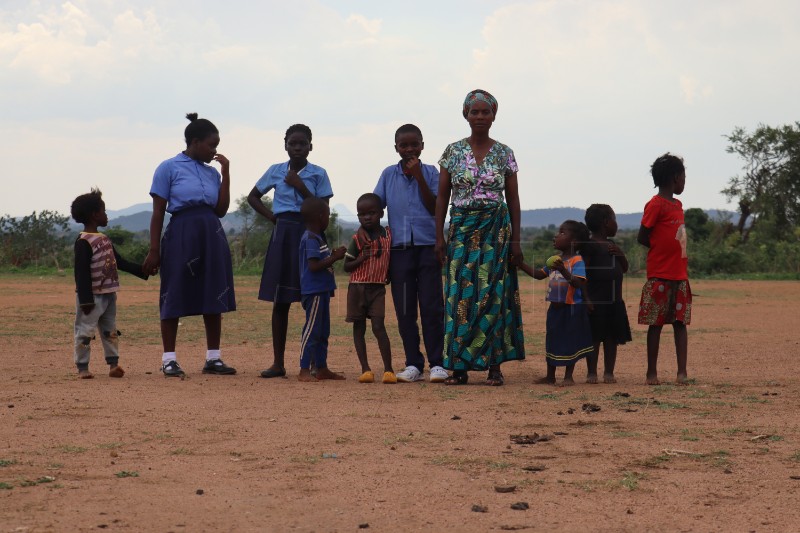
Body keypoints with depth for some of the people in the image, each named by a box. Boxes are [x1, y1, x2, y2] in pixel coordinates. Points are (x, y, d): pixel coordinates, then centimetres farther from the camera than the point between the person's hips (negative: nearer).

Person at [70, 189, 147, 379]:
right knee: (85, 331, -3)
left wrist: (142, 270, 12)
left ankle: (113, 363, 14)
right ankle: (82, 367, 2)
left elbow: (119, 262, 18)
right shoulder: (83, 242, -15)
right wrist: (85, 299, -21)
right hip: (92, 296, -9)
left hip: (108, 294, 9)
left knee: (110, 331, 10)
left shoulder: (104, 240, 13)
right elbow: (81, 272, -19)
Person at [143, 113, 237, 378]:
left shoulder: (212, 172, 14)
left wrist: (225, 174, 3)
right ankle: (169, 359, 6)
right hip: (181, 235, -5)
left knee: (214, 298, 5)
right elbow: (158, 212, -2)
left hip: (212, 235, 5)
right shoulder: (169, 168, -1)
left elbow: (221, 210, 6)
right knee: (174, 298, -1)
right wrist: (154, 250, -7)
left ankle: (213, 358, 12)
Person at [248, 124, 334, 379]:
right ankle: (278, 363, 8)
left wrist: (300, 186, -10)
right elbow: (253, 197, 19)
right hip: (283, 236, 2)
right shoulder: (276, 171, 8)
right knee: (280, 301, 3)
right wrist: (271, 216, 5)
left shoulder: (318, 174, 2)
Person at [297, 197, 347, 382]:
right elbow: (314, 266, -23)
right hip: (314, 291, -10)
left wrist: (334, 255, 7)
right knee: (312, 330, -8)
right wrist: (335, 257, -19)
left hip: (322, 290, 10)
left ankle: (322, 368, 20)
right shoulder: (311, 239, -16)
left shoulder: (318, 237, 16)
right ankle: (304, 370, -6)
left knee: (323, 331, 14)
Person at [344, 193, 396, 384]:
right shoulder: (358, 239, -4)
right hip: (358, 287, 0)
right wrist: (363, 258, -17)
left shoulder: (388, 235, 3)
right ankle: (365, 369, 8)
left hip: (378, 288, 0)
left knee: (378, 327, -9)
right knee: (359, 328, 4)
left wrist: (389, 275, 5)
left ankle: (388, 369, -9)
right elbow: (347, 266, -2)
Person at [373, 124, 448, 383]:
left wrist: (419, 176, -12)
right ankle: (413, 364, 10)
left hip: (428, 247, -2)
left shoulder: (430, 172, 4)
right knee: (404, 310, 3)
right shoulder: (388, 175, 8)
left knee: (431, 307, -4)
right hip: (399, 248, 2)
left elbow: (435, 208, -5)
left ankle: (436, 363, 0)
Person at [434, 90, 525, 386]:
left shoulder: (504, 153, 5)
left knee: (493, 295, -3)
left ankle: (494, 366, 1)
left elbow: (513, 198, 6)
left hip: (496, 230, 0)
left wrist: (516, 240, 0)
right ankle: (458, 367, 1)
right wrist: (439, 237, -1)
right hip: (461, 230, 0)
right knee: (460, 295, -3)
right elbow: (442, 196, 6)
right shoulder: (453, 151, 5)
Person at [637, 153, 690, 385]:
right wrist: (662, 250, -4)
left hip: (679, 274, 7)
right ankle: (652, 372, 6)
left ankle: (682, 372, 1)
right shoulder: (655, 204, -9)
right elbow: (642, 237, -8)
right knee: (656, 323, 0)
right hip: (659, 276, -7)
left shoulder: (677, 205, 15)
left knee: (681, 322, 2)